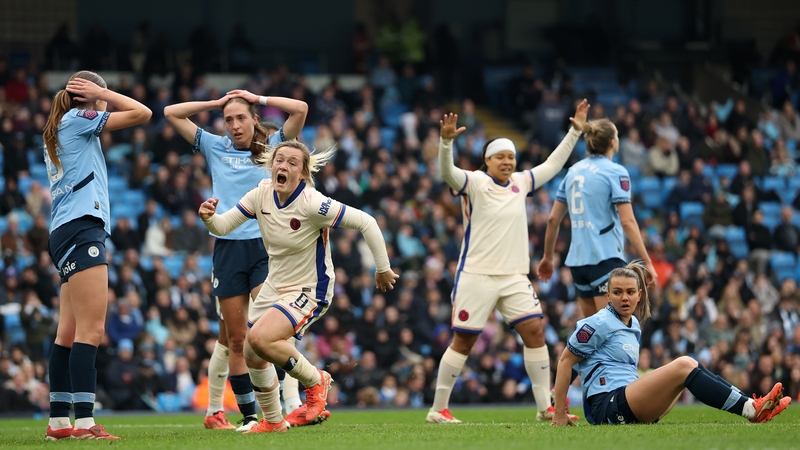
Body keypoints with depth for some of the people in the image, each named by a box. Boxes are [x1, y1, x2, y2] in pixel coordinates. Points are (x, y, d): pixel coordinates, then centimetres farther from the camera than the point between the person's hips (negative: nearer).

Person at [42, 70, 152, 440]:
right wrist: (100, 93, 2)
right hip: (81, 229, -10)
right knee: (91, 329, -15)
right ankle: (85, 422, -23)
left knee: (69, 332, 7)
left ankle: (58, 421, 6)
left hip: (66, 232, 10)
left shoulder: (56, 130, 21)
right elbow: (141, 113, -4)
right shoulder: (77, 118, -3)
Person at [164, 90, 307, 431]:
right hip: (228, 247, 2)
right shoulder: (215, 148, 14)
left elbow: (300, 109, -2)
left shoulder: (272, 147, 10)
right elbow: (171, 113, 15)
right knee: (233, 339, 4)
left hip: (266, 246, -2)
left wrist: (258, 98, 6)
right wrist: (215, 103, 13)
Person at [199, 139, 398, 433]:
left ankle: (315, 381, -4)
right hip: (275, 286, 7)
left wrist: (383, 269, -16)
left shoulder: (312, 204, -26)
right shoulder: (262, 194, -8)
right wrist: (209, 218, -29)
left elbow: (365, 222, -23)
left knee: (260, 338, -27)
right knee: (252, 356, 11)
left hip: (309, 291, -7)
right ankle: (273, 422, 34)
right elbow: (223, 227, -5)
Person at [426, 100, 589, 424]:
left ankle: (545, 407, 1)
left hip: (514, 277, 5)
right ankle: (438, 409, 8)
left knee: (534, 331, -5)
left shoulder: (520, 183, 12)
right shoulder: (474, 183, -5)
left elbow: (552, 165, 24)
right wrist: (446, 142, -40)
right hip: (476, 276, -5)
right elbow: (447, 172, -23)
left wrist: (575, 132, 21)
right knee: (463, 340, -2)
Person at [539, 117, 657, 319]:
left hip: (578, 259, 7)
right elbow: (627, 221, -14)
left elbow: (553, 219, 13)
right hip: (605, 257, -7)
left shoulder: (574, 171, 12)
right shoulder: (615, 172, -7)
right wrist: (647, 262, -12)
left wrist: (547, 257, 24)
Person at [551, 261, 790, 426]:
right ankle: (750, 409, -24)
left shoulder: (634, 325, 21)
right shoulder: (600, 323, -4)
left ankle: (750, 406, -8)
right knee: (683, 366, -20)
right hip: (609, 405, -9)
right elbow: (565, 360, -5)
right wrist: (559, 415, -7)